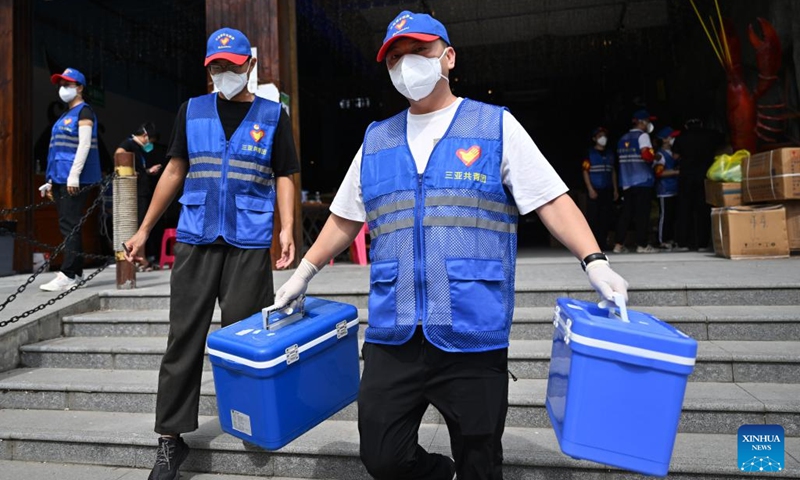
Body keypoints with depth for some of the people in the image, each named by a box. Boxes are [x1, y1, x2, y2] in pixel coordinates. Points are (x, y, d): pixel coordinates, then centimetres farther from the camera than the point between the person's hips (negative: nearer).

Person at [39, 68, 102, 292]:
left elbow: (84, 145, -13)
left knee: (69, 226, -12)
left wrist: (74, 175, -21)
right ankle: (76, 272, 13)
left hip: (74, 179, -9)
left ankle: (68, 275, -12)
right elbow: (60, 149, 23)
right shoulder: (65, 116, 23)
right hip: (61, 178, 9)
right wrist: (52, 180, 19)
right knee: (69, 226, 8)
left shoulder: (84, 111, -3)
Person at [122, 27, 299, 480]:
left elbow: (284, 178, 4)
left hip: (250, 244, -2)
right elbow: (175, 171, 15)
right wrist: (145, 229, 13)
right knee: (184, 338, 3)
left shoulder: (273, 115, 6)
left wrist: (287, 229, -11)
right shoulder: (192, 110, 13)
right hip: (196, 239, 2)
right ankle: (171, 437, 13)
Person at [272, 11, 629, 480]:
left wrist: (595, 261, -14)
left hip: (474, 335, -3)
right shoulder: (376, 141, 14)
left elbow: (552, 200, -1)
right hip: (391, 335, 4)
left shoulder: (496, 126, 3)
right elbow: (345, 219, 20)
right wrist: (304, 274, 19)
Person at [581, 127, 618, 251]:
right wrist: (590, 189, -14)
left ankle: (603, 243, 10)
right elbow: (585, 172, -5)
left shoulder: (610, 155, 17)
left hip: (607, 191, 5)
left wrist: (615, 189, 11)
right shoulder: (590, 154, 1)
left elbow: (613, 172, 19)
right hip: (595, 191, -5)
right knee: (593, 218, -7)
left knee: (606, 218, 3)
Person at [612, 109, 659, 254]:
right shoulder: (642, 135, -6)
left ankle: (619, 244, 5)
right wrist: (654, 156, 2)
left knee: (626, 213, 7)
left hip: (626, 182, 6)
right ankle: (642, 245, 0)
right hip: (643, 181, -6)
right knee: (642, 213, -2)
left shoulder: (623, 138, 16)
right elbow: (647, 155, -19)